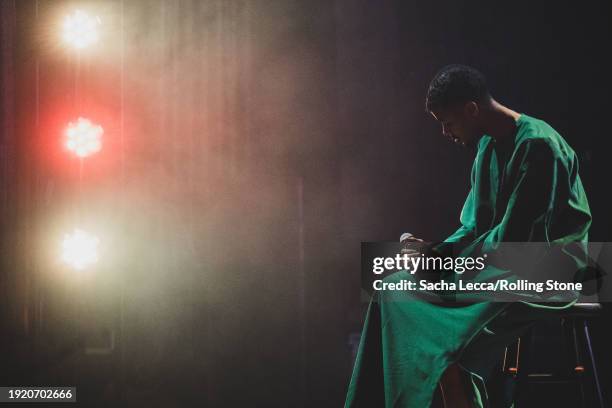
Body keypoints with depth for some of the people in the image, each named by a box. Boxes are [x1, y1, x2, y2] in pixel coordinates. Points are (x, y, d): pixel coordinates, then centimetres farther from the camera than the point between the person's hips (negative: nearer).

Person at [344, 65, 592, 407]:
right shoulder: (487, 147, 11)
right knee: (394, 291, -5)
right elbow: (475, 228, 15)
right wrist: (437, 252, -4)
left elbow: (516, 237, -20)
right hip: (501, 267, 9)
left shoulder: (537, 145, -17)